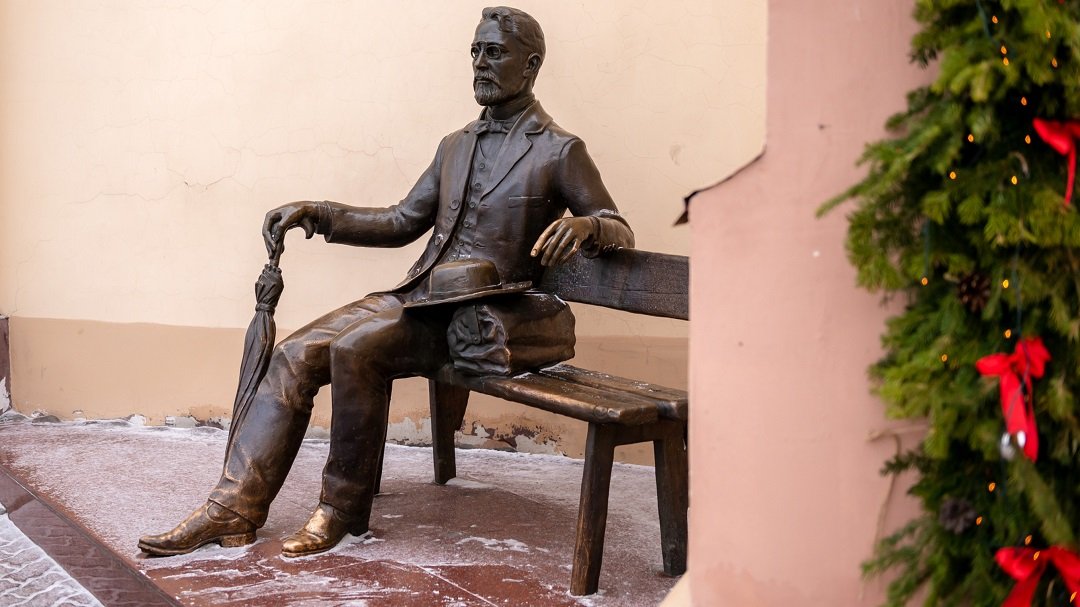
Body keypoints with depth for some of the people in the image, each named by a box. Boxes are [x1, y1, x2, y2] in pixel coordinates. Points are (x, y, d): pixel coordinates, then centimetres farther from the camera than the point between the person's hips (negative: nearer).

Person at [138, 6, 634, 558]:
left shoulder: (560, 151, 0)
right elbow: (402, 222, 23)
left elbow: (618, 231, -1)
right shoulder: (456, 145, 21)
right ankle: (235, 507, -14)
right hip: (416, 298, 7)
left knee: (356, 349, -31)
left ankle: (343, 508, -15)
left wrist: (584, 225, -26)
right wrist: (315, 214, 12)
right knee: (295, 354, -13)